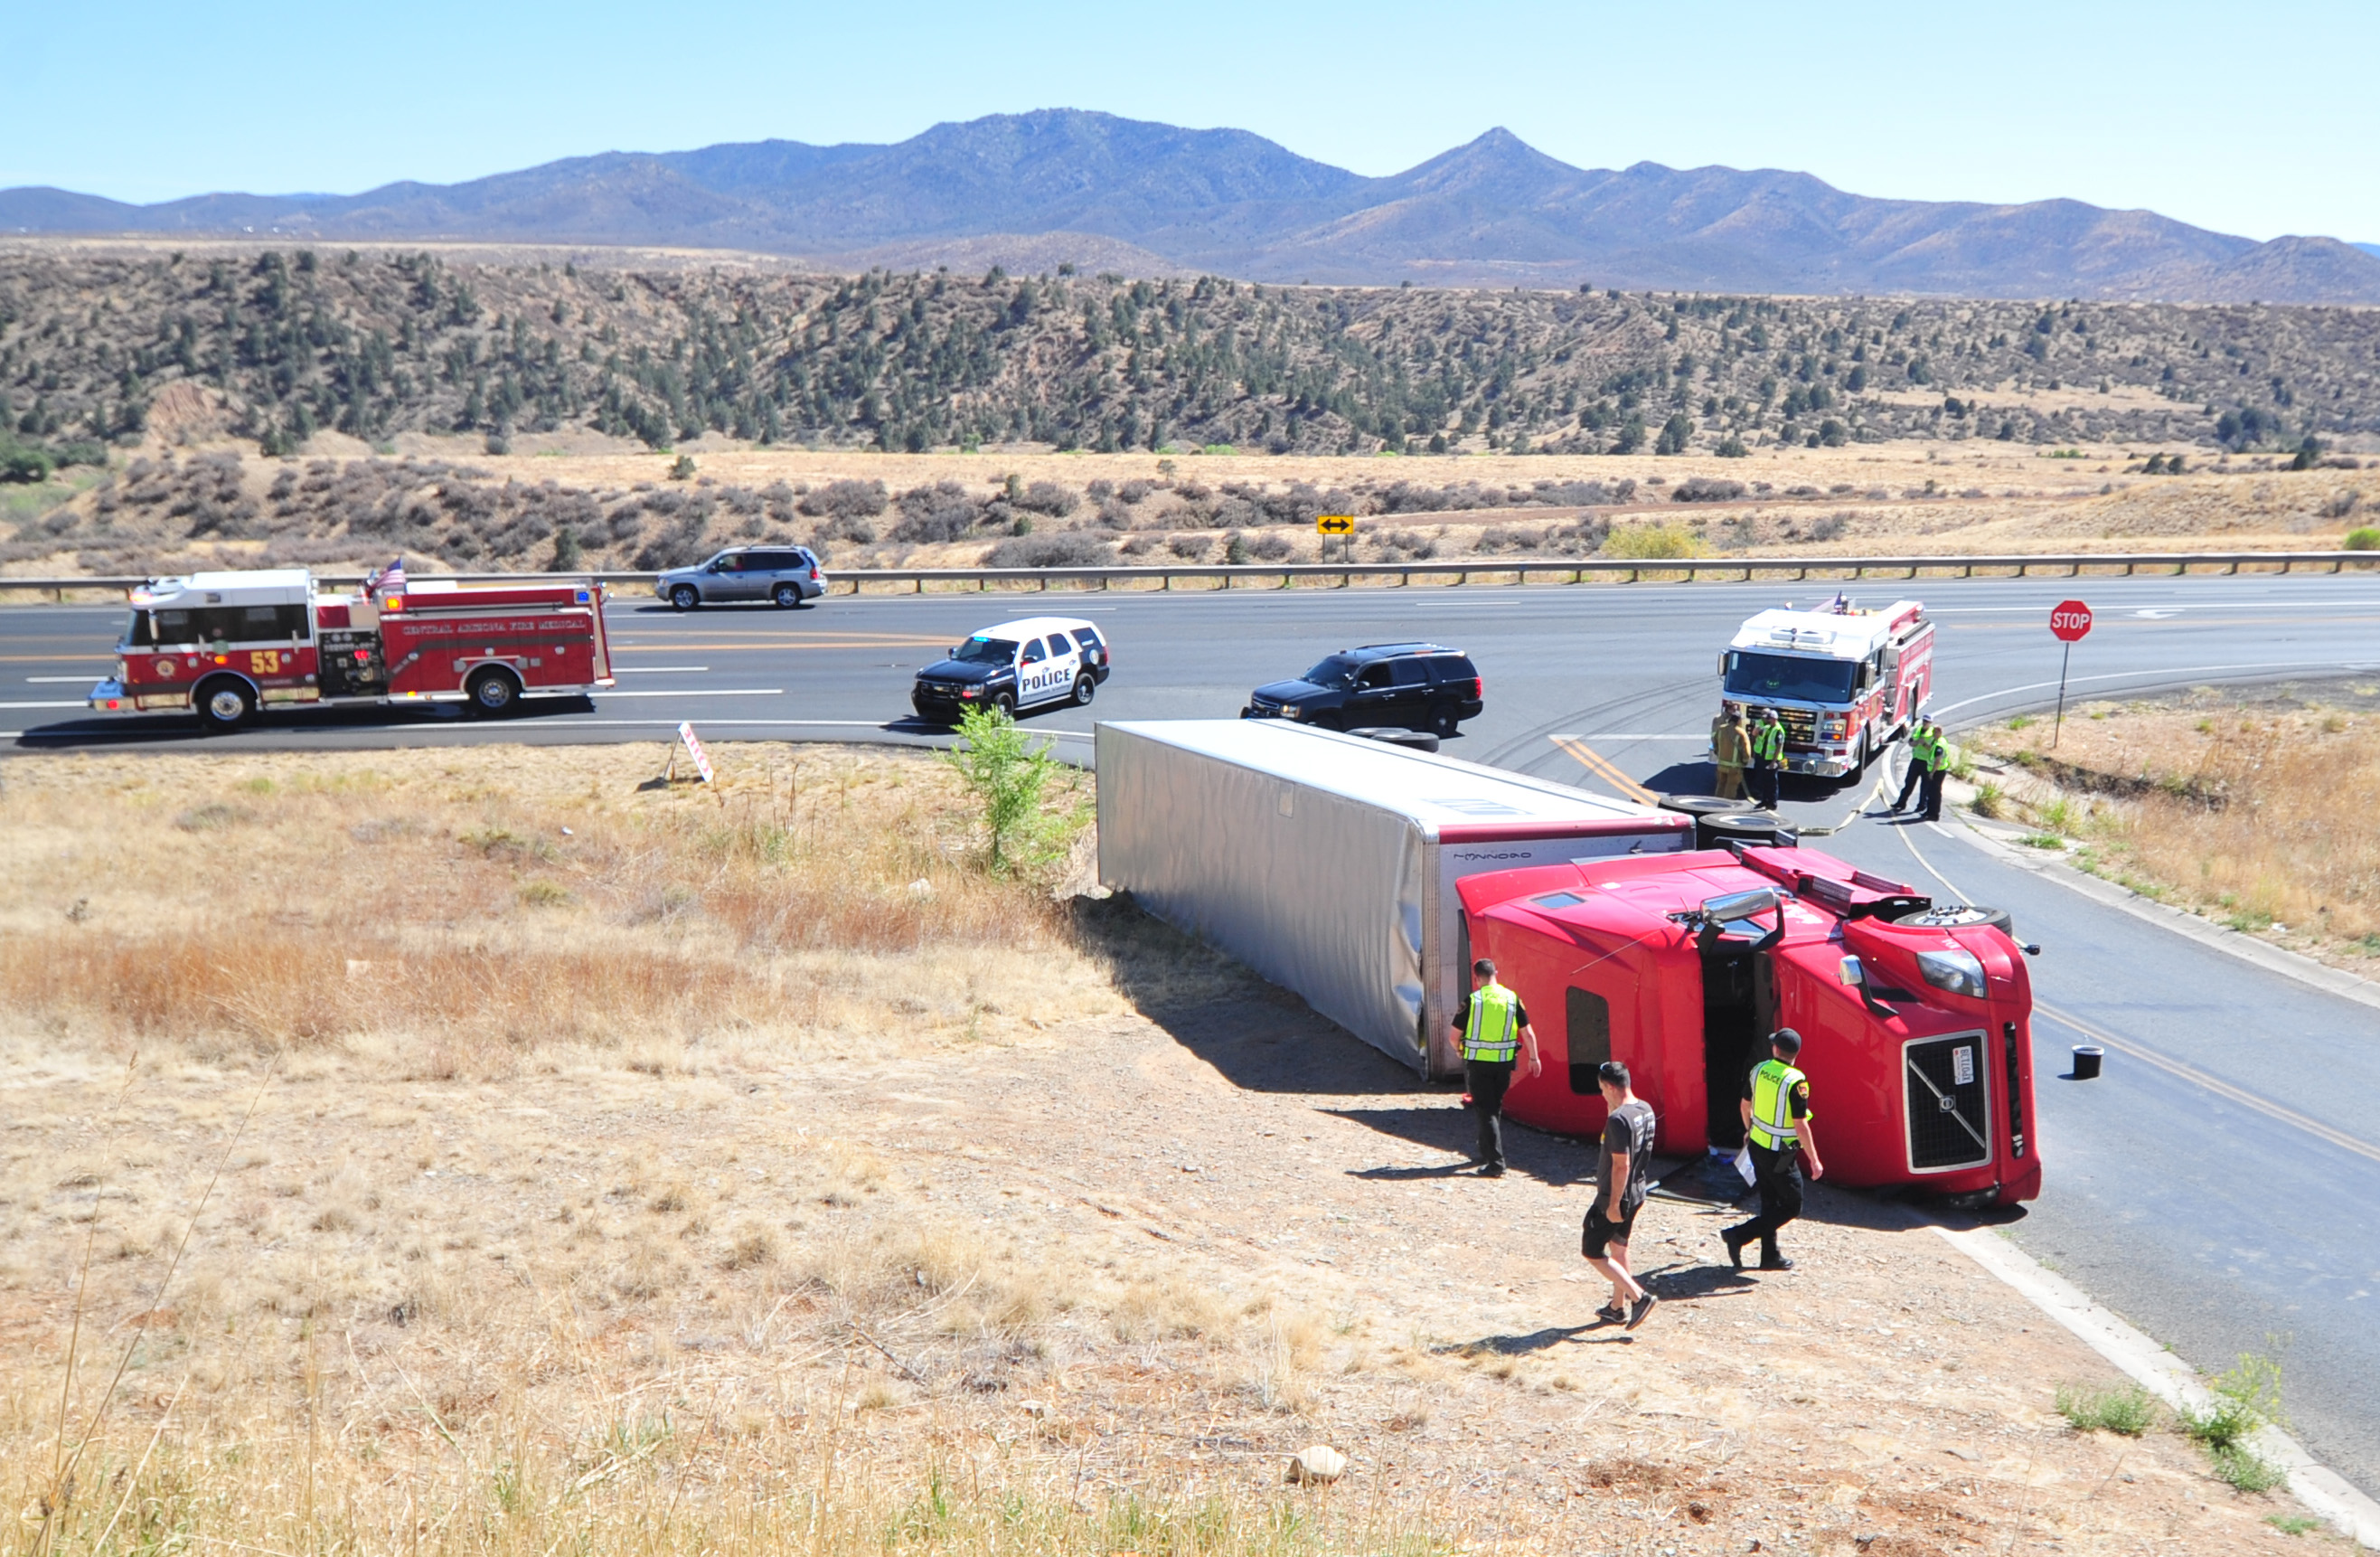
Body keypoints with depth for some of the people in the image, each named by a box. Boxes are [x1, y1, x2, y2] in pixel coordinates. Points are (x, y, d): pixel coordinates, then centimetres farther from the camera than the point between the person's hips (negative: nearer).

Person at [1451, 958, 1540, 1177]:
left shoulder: (1471, 1001, -11)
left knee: (1486, 1111, -1)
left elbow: (1455, 1034, -5)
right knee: (1495, 1108, 21)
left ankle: (1496, 1163, -9)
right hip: (1504, 1062, 4)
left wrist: (1460, 1051, 16)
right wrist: (1533, 1058, 15)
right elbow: (1527, 1032, 3)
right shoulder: (1512, 998, -1)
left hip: (1477, 1062, -4)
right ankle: (1487, 1153, 33)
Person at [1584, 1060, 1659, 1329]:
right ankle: (1618, 1307, 33)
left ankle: (1639, 1297, -3)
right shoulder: (1646, 1110, 2)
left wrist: (1614, 1204, -21)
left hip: (1615, 1197, -9)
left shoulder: (1618, 1120, -26)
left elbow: (1621, 1164, -26)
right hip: (1637, 1193, 9)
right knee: (1618, 1247, 23)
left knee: (1592, 1251, 3)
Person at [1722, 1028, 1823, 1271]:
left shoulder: (1759, 1070, -2)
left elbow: (1746, 1105, 12)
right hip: (1779, 1155, -7)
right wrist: (1814, 1161, -14)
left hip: (1757, 1145, 7)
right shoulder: (1795, 1082, -22)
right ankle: (1739, 1235, -3)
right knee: (1791, 1206, 6)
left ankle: (1770, 1256, 24)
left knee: (1769, 1202, 19)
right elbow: (1801, 1125, -22)